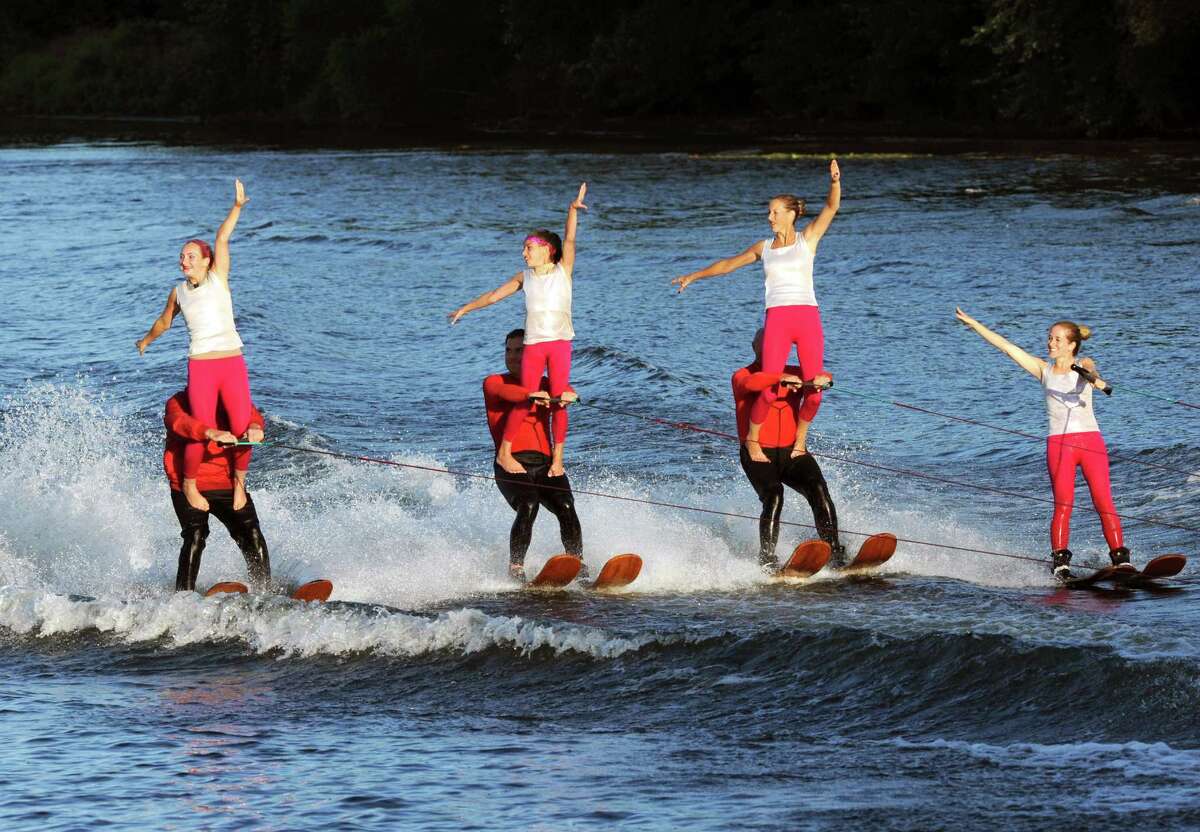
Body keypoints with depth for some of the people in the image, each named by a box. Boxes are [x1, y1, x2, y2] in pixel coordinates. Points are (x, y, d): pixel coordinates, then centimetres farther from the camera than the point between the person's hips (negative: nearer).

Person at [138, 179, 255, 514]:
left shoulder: (218, 278, 8)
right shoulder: (179, 292, 14)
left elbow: (222, 240, -5)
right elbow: (164, 321, 35)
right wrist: (147, 339, 52)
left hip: (233, 364, -1)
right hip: (200, 368, 1)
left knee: (244, 432, -8)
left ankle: (239, 480, 19)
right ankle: (189, 483, 15)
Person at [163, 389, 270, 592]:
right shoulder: (178, 402, -1)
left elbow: (250, 413, -8)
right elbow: (180, 422, -24)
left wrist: (254, 427, -34)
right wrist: (212, 433, -43)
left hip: (227, 482, 3)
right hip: (189, 485, -3)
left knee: (252, 535, -6)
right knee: (195, 537, -17)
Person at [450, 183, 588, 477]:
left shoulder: (563, 270, 8)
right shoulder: (525, 277, 15)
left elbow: (569, 240, -6)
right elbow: (494, 295, 25)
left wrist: (573, 210, -20)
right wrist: (465, 309, 30)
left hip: (560, 343, -1)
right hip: (533, 344, 2)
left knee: (558, 402, -6)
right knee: (525, 400, -4)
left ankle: (557, 459, 0)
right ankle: (504, 452, 6)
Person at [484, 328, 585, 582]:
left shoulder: (544, 385, 22)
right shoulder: (493, 382, 12)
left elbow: (565, 391, 0)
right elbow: (504, 392, -12)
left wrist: (566, 395, -26)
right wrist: (531, 395, -33)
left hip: (545, 464, 3)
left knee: (566, 509, -20)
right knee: (527, 507, -28)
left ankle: (578, 567, -15)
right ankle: (516, 568, -25)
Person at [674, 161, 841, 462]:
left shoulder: (808, 239, 10)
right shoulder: (764, 248, 17)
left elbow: (832, 207, -4)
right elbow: (729, 264, 32)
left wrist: (835, 182, -23)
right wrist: (695, 276, 40)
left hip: (808, 318, -1)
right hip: (777, 321, 1)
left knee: (814, 391, -7)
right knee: (770, 390, -12)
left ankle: (800, 437, 19)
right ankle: (752, 439, 10)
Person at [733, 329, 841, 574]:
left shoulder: (794, 375, 12)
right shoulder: (742, 376, 1)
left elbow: (821, 377, -4)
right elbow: (750, 383, -24)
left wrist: (822, 379, -29)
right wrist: (780, 378, -39)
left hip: (792, 452, 4)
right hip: (758, 455, -4)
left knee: (818, 490, -18)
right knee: (773, 498, -26)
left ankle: (834, 552, -17)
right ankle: (767, 561, -24)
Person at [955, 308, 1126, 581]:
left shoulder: (1082, 364, 6)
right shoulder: (1043, 369, 13)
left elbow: (1090, 370, -19)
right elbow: (1006, 346, 12)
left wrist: (1094, 379, -44)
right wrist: (973, 324, 10)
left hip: (1090, 440, -1)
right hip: (1059, 443, 1)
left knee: (1104, 502, -7)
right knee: (1063, 504, -11)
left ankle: (1121, 559, -5)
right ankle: (1060, 562, -12)